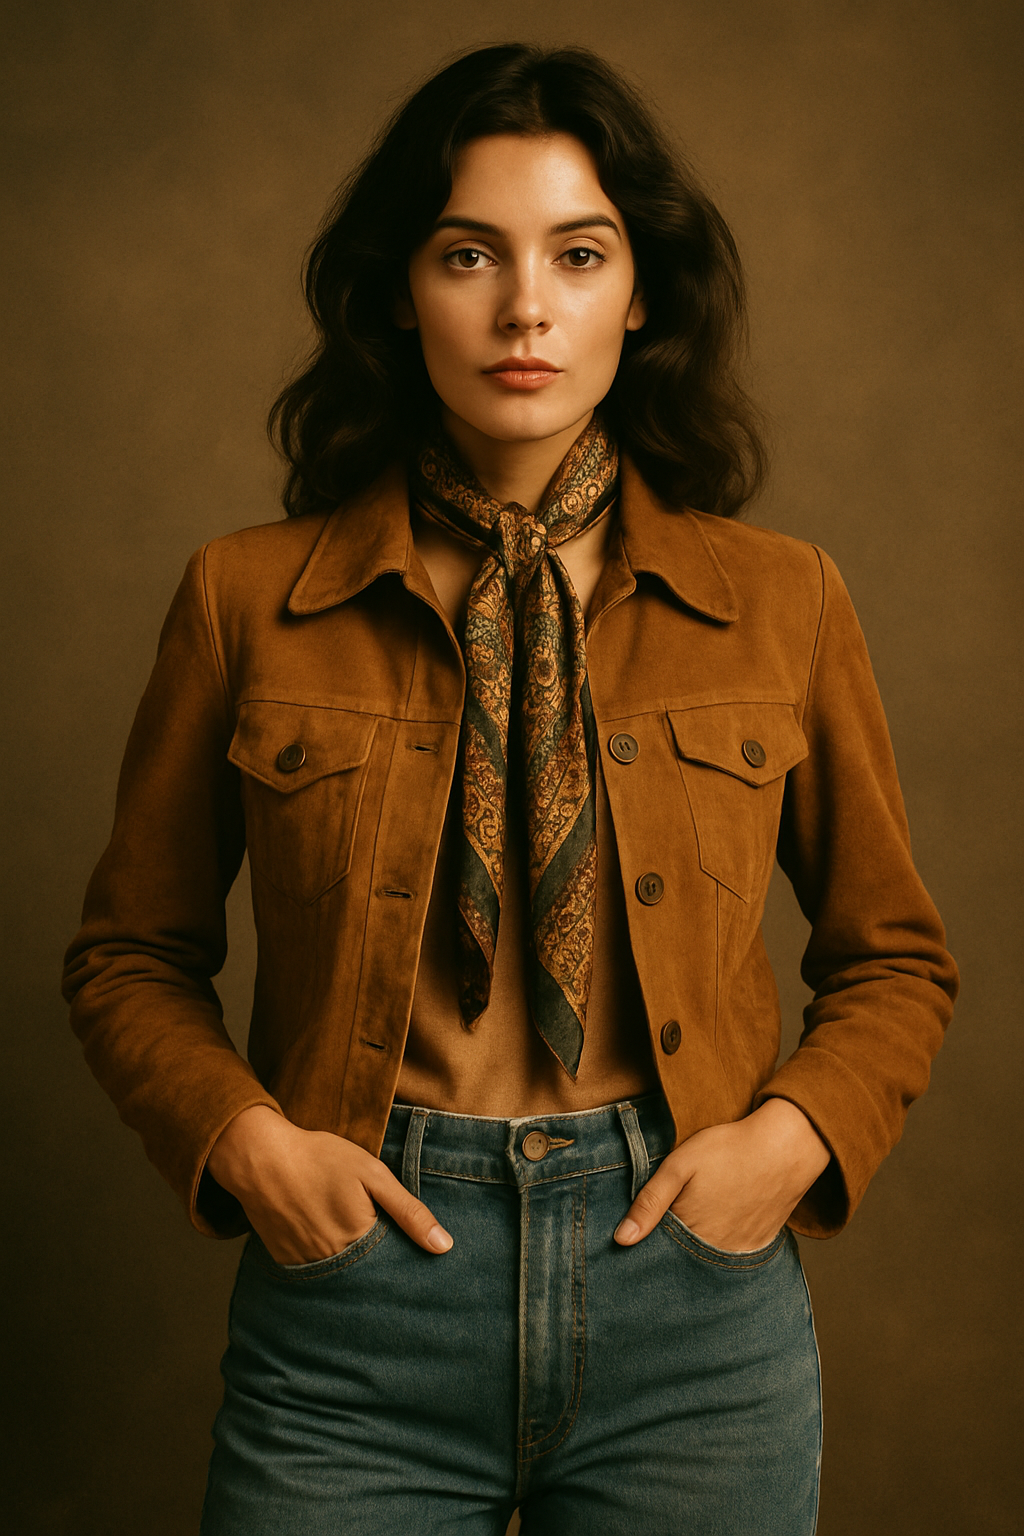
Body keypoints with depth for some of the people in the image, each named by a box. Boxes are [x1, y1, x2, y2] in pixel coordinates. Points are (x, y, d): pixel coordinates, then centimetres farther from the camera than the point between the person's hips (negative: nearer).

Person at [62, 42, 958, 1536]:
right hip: (351, 1296, 0)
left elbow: (895, 958, 11)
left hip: (692, 1289, 1)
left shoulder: (782, 601, 0)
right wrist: (240, 1135, -9)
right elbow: (132, 954, 8)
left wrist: (797, 1134, -6)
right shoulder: (248, 599, -2)